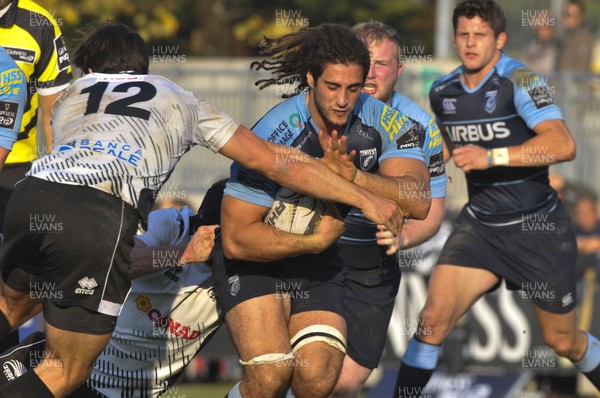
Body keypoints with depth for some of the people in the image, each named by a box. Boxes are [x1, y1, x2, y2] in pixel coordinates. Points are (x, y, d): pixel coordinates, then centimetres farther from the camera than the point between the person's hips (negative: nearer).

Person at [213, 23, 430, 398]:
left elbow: (418, 202, -26)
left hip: (322, 266, 4)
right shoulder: (274, 135, -25)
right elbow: (235, 239, -23)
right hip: (255, 259, -4)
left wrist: (352, 175, -39)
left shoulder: (385, 122, -13)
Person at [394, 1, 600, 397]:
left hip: (539, 230, -4)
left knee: (564, 342, 9)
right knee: (433, 319, -15)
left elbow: (563, 144, -33)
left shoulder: (519, 81, -17)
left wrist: (492, 157, -38)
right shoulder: (442, 92, 2)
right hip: (480, 226, 4)